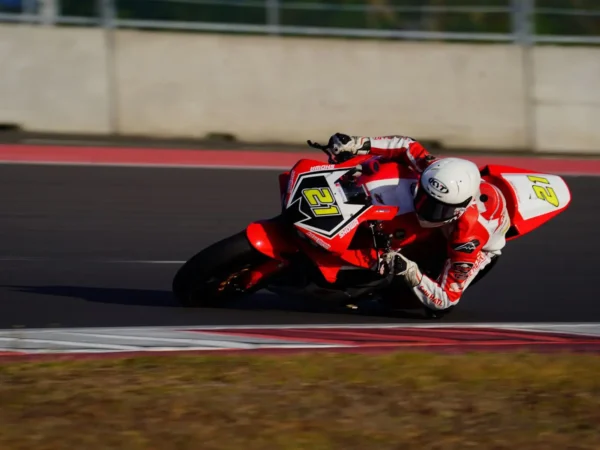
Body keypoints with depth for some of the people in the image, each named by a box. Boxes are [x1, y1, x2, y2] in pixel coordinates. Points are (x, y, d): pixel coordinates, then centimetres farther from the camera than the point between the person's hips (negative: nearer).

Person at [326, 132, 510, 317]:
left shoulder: (468, 239, -49)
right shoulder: (441, 175, -39)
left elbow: (446, 299, -42)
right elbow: (408, 146, -20)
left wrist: (410, 273, -58)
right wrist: (357, 144, -33)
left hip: (481, 248, -5)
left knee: (437, 308, -22)